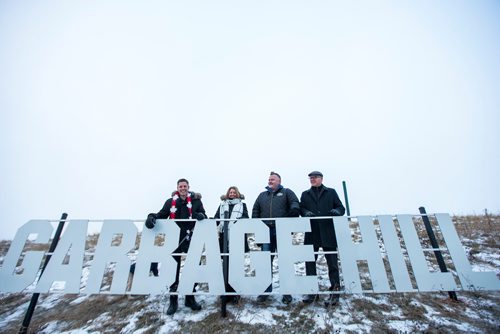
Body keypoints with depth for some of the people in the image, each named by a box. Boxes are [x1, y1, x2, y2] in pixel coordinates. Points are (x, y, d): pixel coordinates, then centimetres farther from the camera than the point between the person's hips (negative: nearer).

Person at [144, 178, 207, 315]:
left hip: (191, 240, 0)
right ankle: (173, 300, 27)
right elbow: (162, 214, 5)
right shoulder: (170, 201, 6)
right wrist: (152, 217, -15)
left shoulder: (196, 201, 1)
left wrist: (201, 216, -22)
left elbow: (203, 216, 1)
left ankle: (190, 297, 29)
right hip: (175, 239, 1)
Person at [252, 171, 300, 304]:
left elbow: (295, 203, -4)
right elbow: (255, 211, 18)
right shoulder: (262, 195, 20)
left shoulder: (286, 192, 10)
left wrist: (294, 209, -25)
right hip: (266, 232, 3)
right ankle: (266, 289, 23)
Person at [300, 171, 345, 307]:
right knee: (310, 261, 6)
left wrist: (337, 211, -16)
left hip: (328, 233, -2)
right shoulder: (305, 194, 15)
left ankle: (335, 291, 17)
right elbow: (301, 208, 8)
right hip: (311, 233, 2)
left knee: (332, 262, 3)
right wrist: (306, 212, -14)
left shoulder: (331, 192, 10)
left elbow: (341, 207, 7)